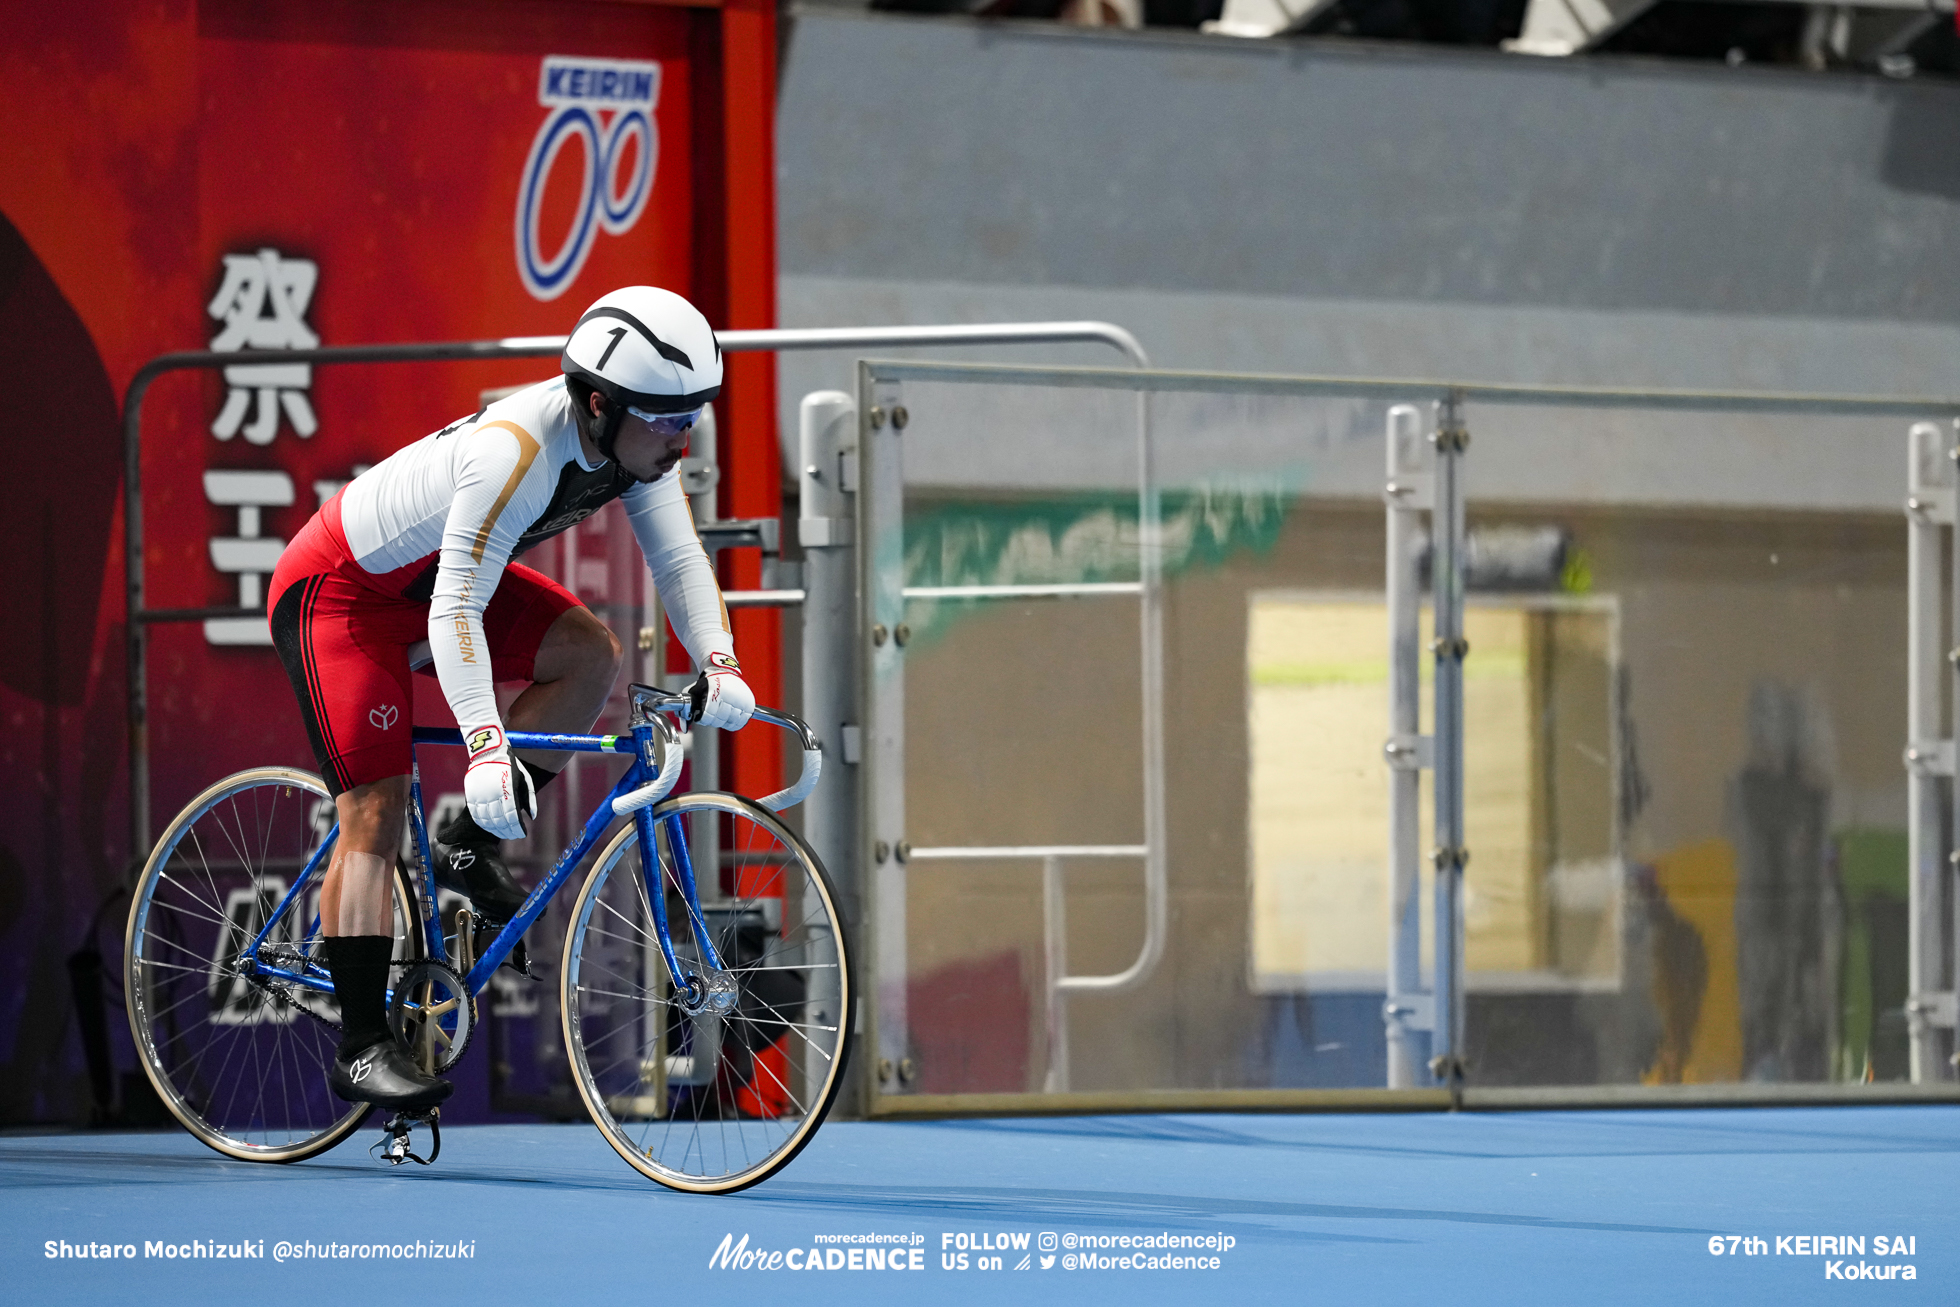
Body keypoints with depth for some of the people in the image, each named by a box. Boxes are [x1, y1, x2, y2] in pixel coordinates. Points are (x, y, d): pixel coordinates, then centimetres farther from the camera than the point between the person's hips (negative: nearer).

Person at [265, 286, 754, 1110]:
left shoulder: (637, 441, -13)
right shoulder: (516, 452, -37)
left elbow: (679, 556, -10)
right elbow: (456, 612, -40)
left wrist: (718, 665, -27)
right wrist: (484, 748, -50)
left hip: (434, 575, 8)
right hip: (339, 590, -8)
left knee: (591, 656, -12)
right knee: (375, 813, -12)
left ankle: (471, 851, 2)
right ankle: (360, 1047, -9)